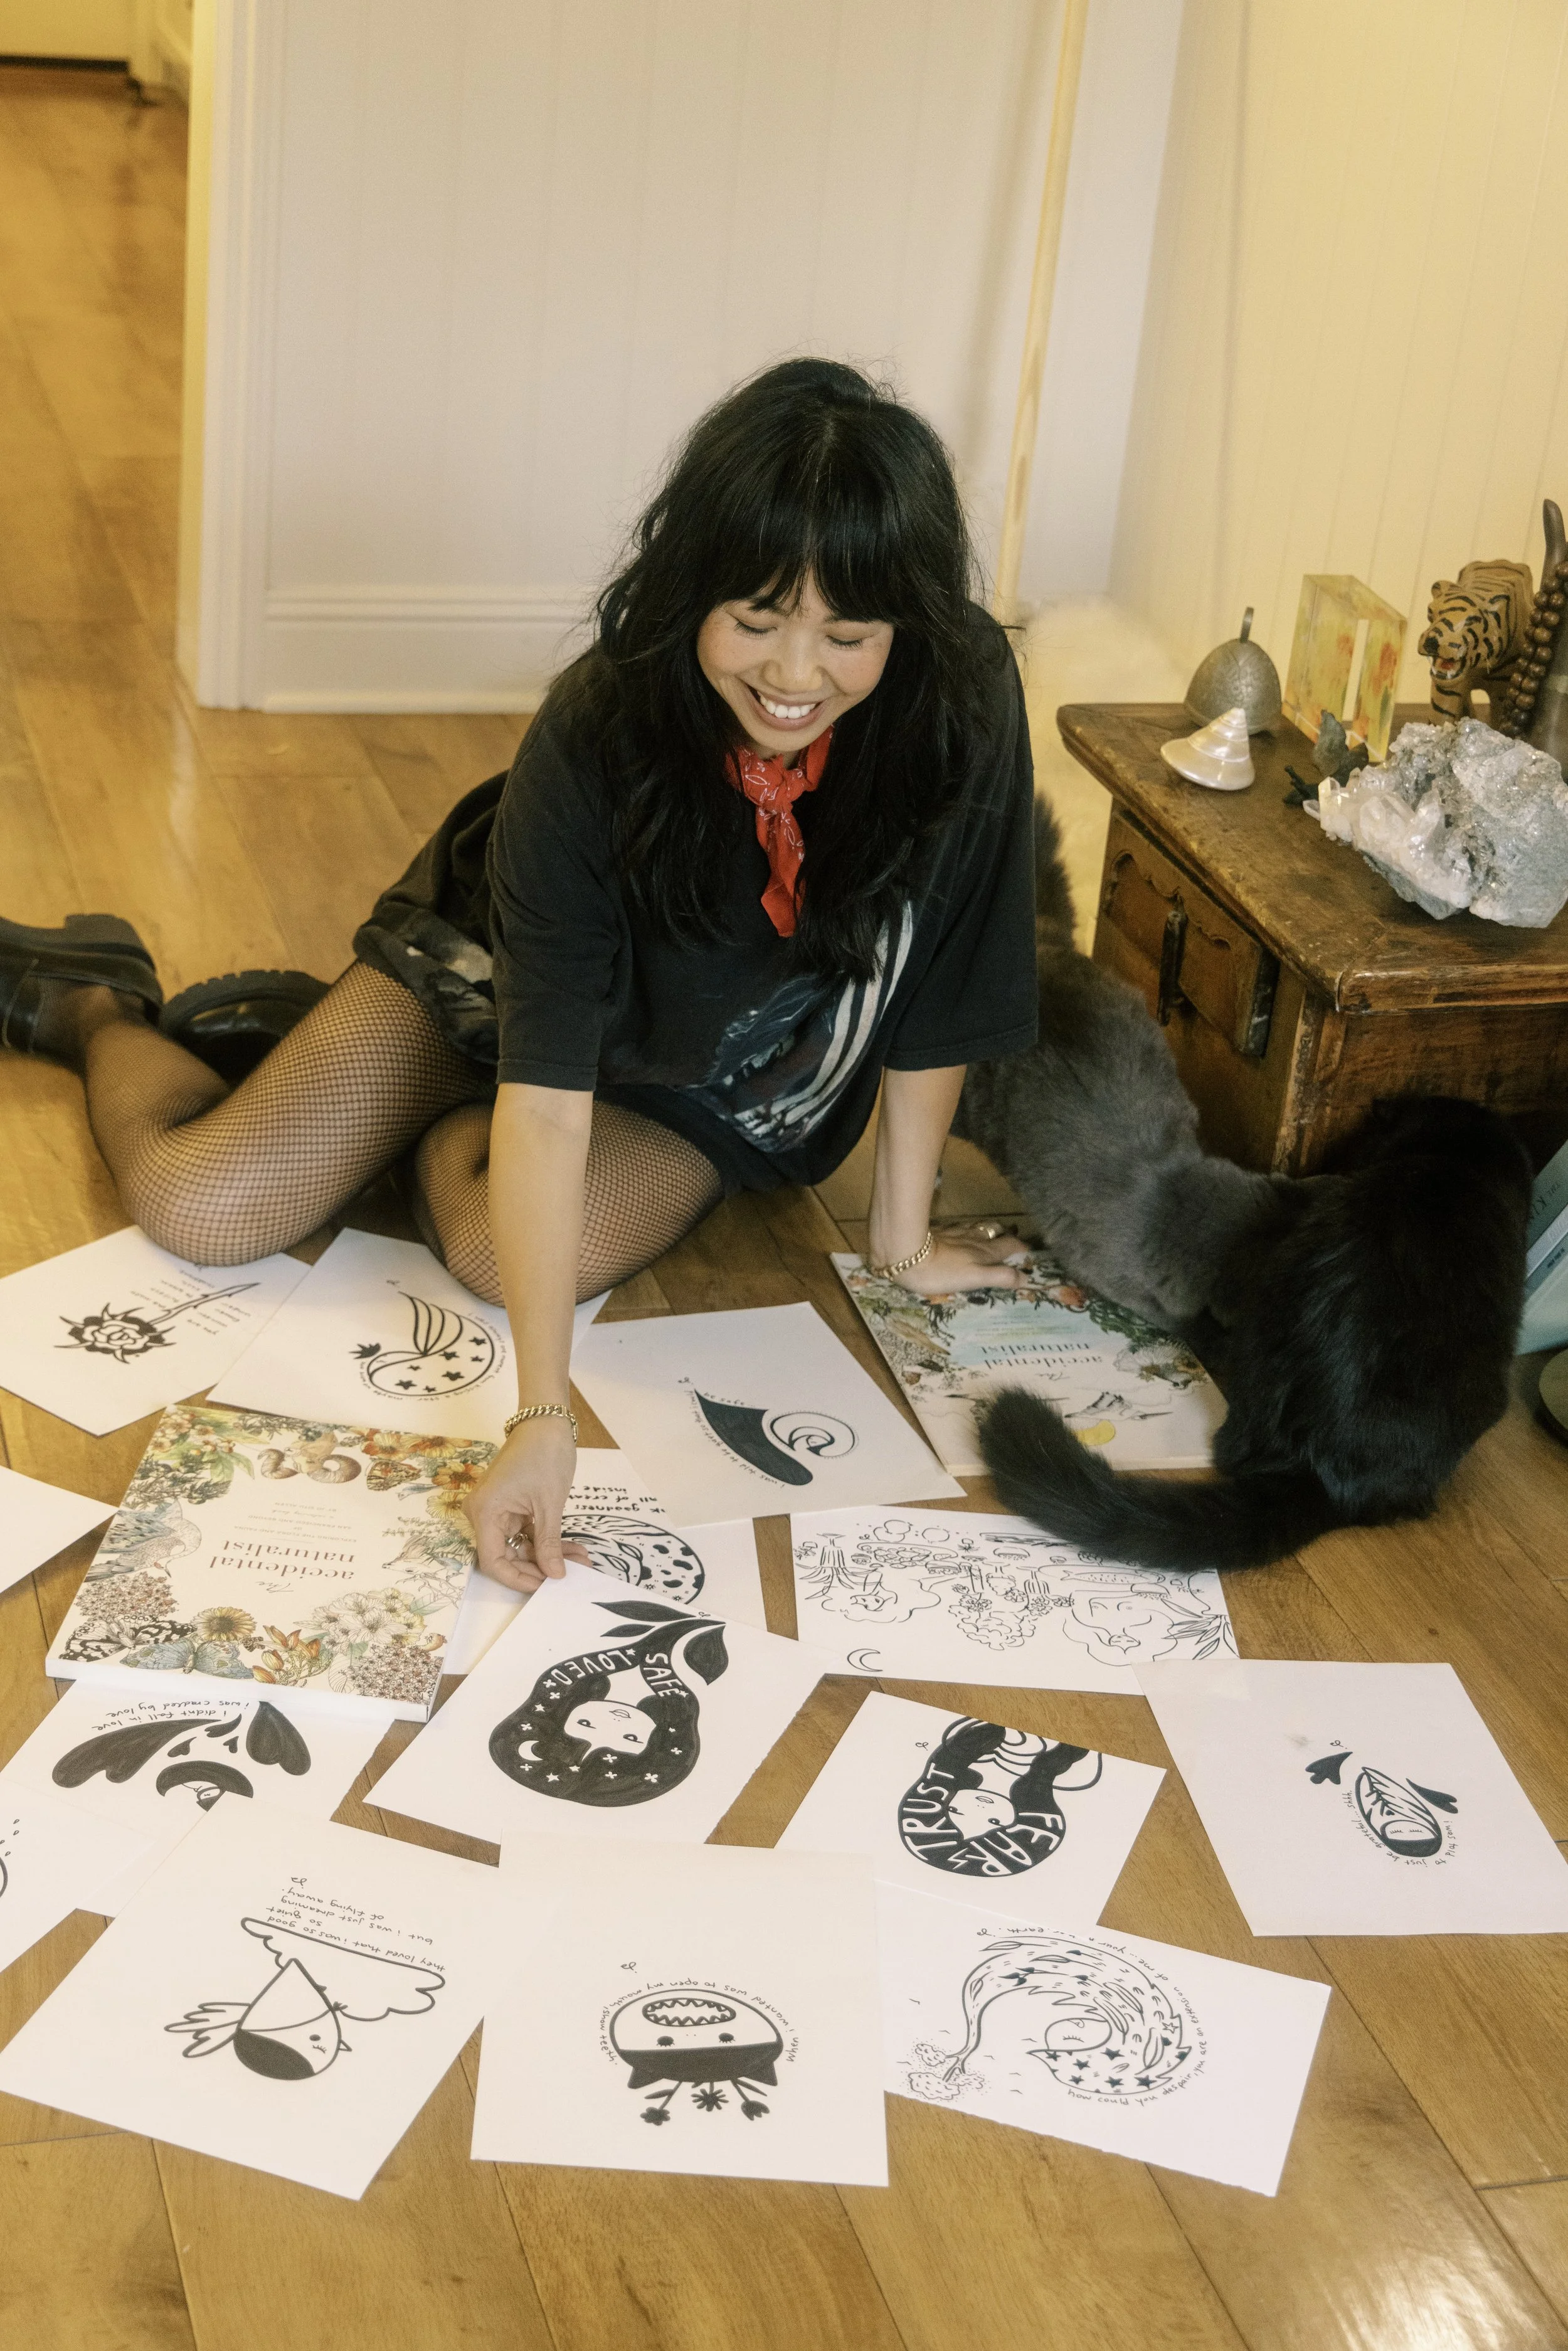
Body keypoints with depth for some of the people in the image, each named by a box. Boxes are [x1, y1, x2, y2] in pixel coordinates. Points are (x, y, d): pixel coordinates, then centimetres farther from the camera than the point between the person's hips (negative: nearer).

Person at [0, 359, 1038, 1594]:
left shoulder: (963, 711, -31)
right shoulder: (597, 735, -33)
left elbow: (935, 1001, -16)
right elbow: (544, 1091, -37)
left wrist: (903, 1236, -9)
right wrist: (543, 1417, -42)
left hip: (707, 1095, 1)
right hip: (502, 985, -1)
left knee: (509, 1255, -27)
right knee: (198, 1206, -10)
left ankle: (440, 1133, 10)